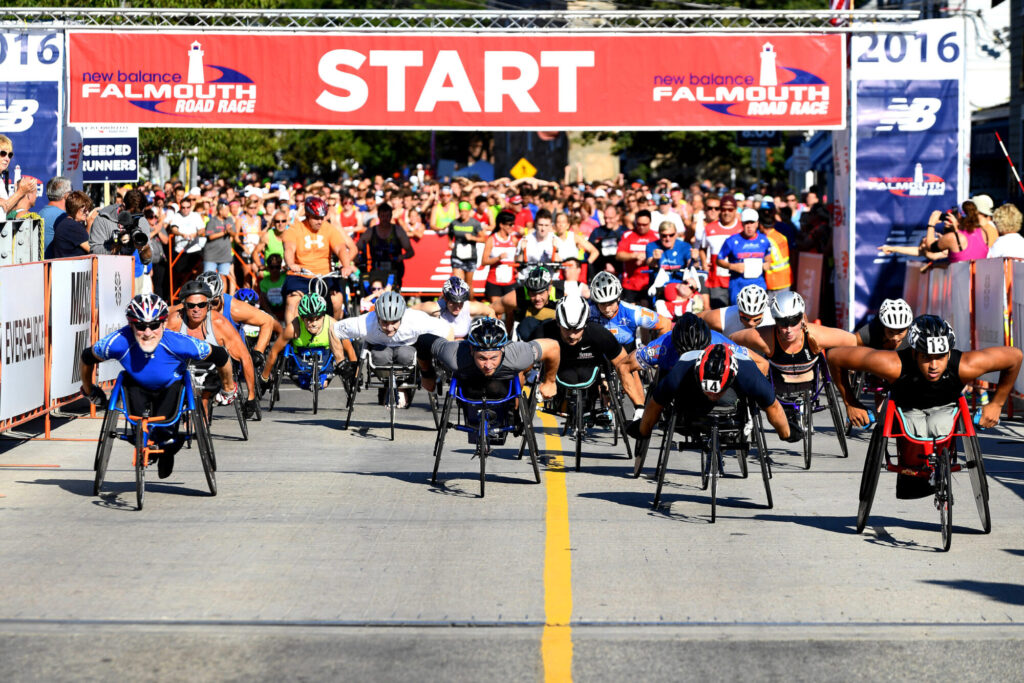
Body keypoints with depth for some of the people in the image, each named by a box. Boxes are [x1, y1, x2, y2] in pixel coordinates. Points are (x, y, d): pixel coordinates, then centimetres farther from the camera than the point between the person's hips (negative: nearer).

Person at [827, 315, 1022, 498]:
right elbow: (835, 356, -29)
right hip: (908, 407, -1)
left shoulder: (966, 366, -35)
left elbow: (1015, 356, -18)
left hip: (945, 407, 1)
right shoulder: (893, 366, -39)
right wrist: (851, 404, -18)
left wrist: (996, 404, -8)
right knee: (912, 460, -25)